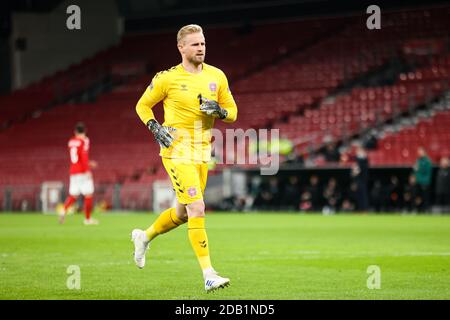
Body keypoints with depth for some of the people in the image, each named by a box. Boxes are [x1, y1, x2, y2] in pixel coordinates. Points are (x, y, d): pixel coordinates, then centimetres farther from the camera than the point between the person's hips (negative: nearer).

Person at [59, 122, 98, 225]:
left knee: (73, 195, 8)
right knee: (88, 195, 3)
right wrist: (87, 170, -19)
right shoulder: (84, 141, -7)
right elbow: (84, 156, -18)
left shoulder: (71, 141, 13)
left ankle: (64, 210, -17)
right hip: (83, 171, -6)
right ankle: (87, 219, 5)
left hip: (73, 172, 6)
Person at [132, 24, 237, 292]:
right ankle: (208, 274, -16)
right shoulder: (168, 78, -6)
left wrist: (219, 111, -10)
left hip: (203, 151, 6)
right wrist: (156, 129, -11)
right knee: (197, 209, -16)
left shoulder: (217, 76, 6)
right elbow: (143, 106, 5)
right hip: (178, 151, -6)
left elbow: (233, 112, 12)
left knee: (184, 213, 16)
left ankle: (145, 237, 43)